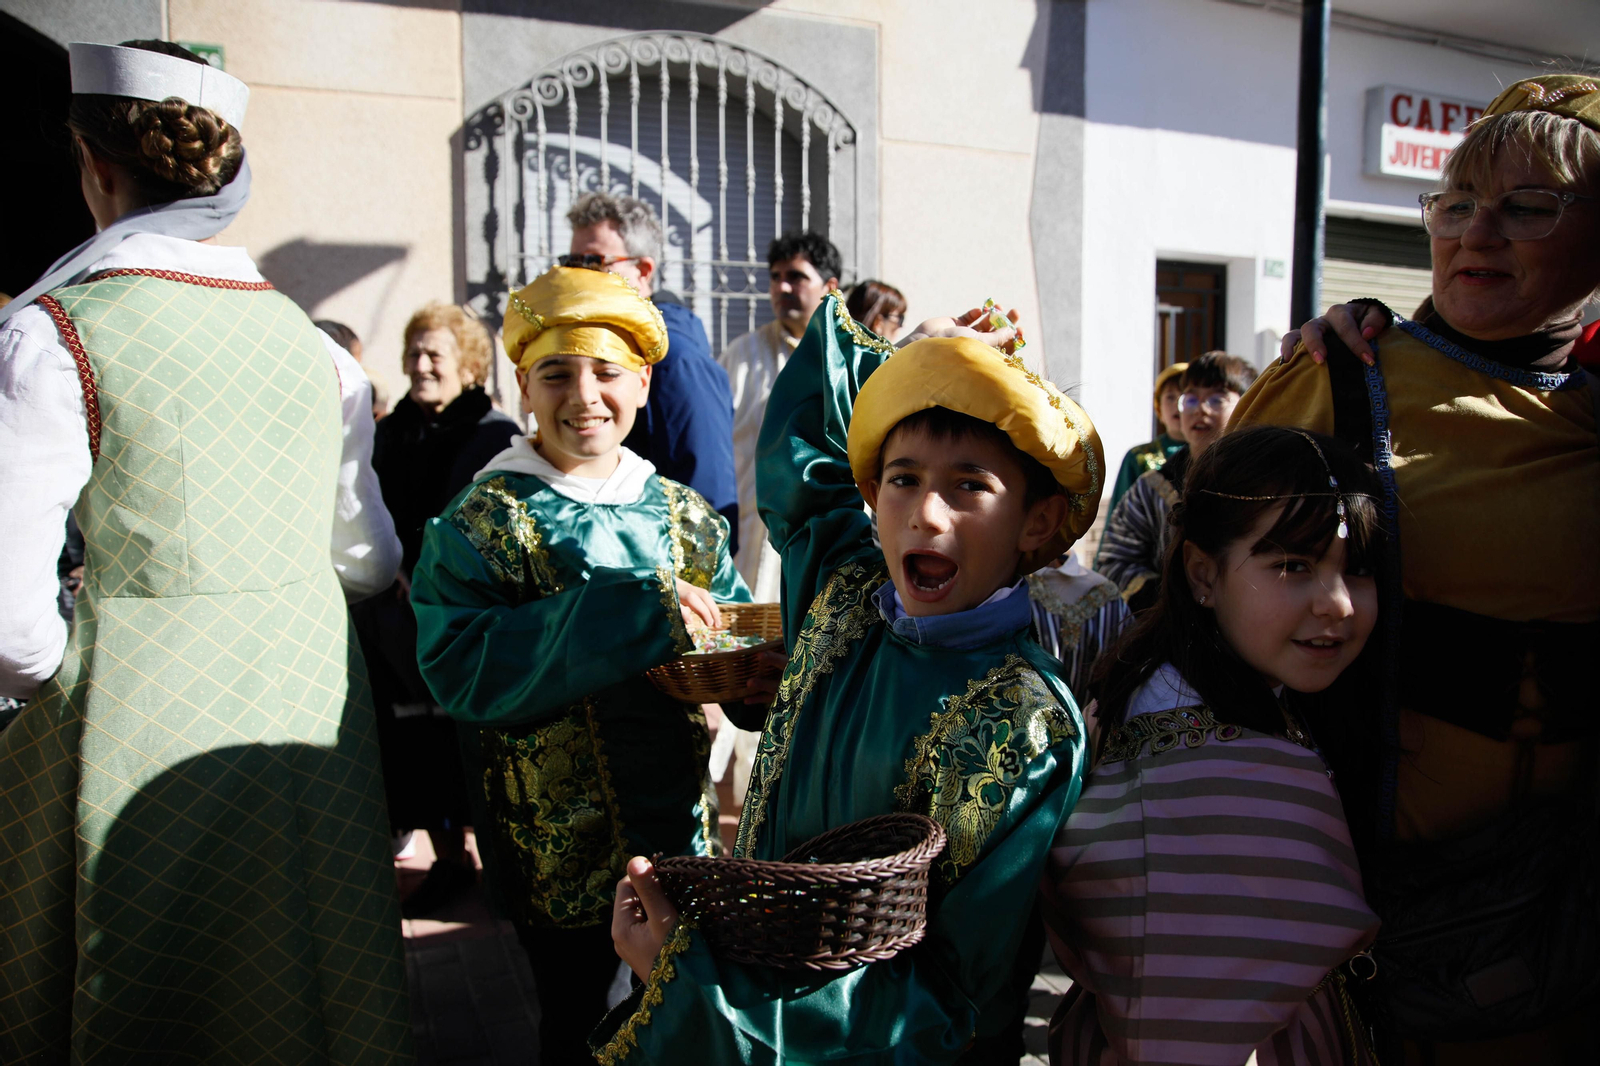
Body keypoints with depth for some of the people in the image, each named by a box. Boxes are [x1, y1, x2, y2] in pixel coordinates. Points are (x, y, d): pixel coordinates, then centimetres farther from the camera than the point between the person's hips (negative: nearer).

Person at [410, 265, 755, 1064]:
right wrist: (631, 613, -30)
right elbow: (458, 666, -22)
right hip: (562, 842, -3)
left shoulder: (686, 517, 3)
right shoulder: (483, 521, -9)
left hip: (683, 825, 4)